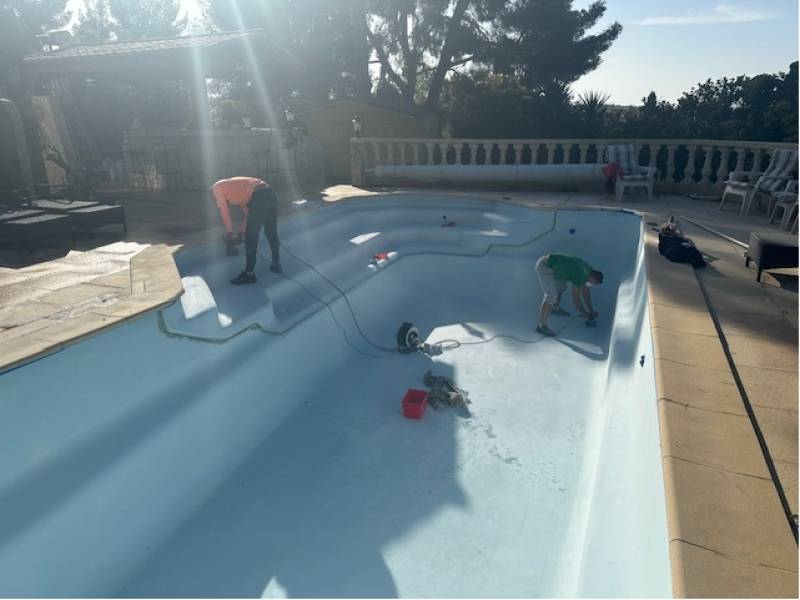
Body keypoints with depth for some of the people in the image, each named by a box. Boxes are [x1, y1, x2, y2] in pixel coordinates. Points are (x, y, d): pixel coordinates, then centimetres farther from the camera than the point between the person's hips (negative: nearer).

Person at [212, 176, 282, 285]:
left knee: (251, 238, 0)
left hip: (259, 197, -9)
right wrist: (241, 232, 34)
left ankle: (249, 274, 5)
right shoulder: (230, 187, 36)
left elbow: (224, 211, 12)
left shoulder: (216, 188, 15)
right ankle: (276, 264, 33)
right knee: (271, 233, 22)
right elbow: (249, 212, 32)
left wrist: (230, 233, 21)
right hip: (270, 194, 9)